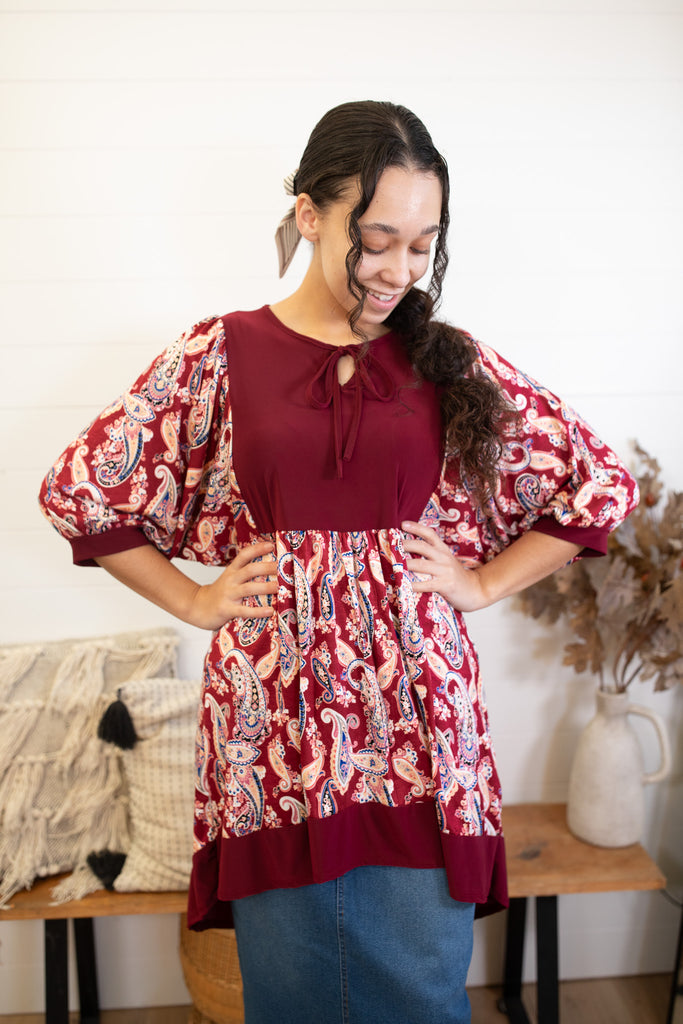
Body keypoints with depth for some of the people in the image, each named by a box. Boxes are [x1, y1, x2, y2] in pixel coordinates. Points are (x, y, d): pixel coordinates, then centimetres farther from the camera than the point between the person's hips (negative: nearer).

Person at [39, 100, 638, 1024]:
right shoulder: (221, 354, 0)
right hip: (274, 715, 0)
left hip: (416, 710, 1)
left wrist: (482, 583, 2)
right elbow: (79, 489, 4)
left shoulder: (453, 362, 3)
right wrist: (193, 600, 1)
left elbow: (600, 483, 8)